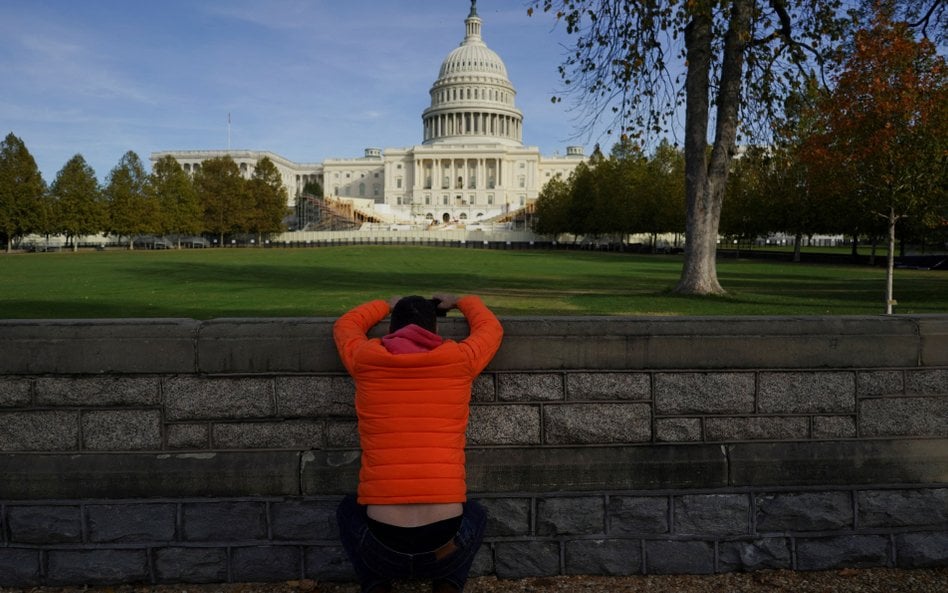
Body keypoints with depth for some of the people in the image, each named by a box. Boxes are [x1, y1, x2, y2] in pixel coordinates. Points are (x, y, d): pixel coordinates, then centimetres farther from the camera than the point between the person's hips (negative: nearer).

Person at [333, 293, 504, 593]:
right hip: (444, 547, 0)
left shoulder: (365, 359, 3)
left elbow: (345, 325, 28)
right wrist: (460, 302, 43)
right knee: (475, 514, 35)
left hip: (382, 550, 0)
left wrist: (386, 305, 43)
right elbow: (490, 327, 25)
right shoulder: (459, 359, 2)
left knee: (349, 509, 35)